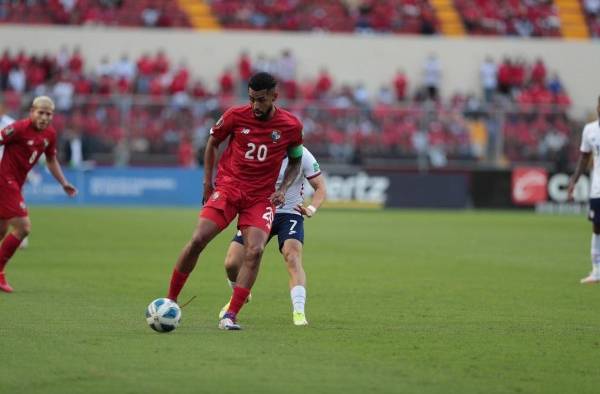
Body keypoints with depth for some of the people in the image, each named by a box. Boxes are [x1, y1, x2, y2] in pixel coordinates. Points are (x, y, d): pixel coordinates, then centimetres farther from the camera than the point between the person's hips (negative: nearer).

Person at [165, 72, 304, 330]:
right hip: (228, 187, 0)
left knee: (255, 251, -20)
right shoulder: (236, 116, -6)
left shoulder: (291, 126, -4)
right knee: (197, 241, -14)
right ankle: (170, 300, 2)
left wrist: (283, 189, -3)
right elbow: (213, 142, 11)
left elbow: (296, 161, 13)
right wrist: (207, 181, 7)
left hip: (261, 197, 0)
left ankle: (230, 316, -15)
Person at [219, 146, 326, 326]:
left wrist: (311, 209, -22)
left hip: (289, 213, -2)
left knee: (293, 257, -28)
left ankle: (299, 313, -29)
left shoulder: (301, 155, -9)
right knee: (232, 262, -7)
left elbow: (321, 188, -2)